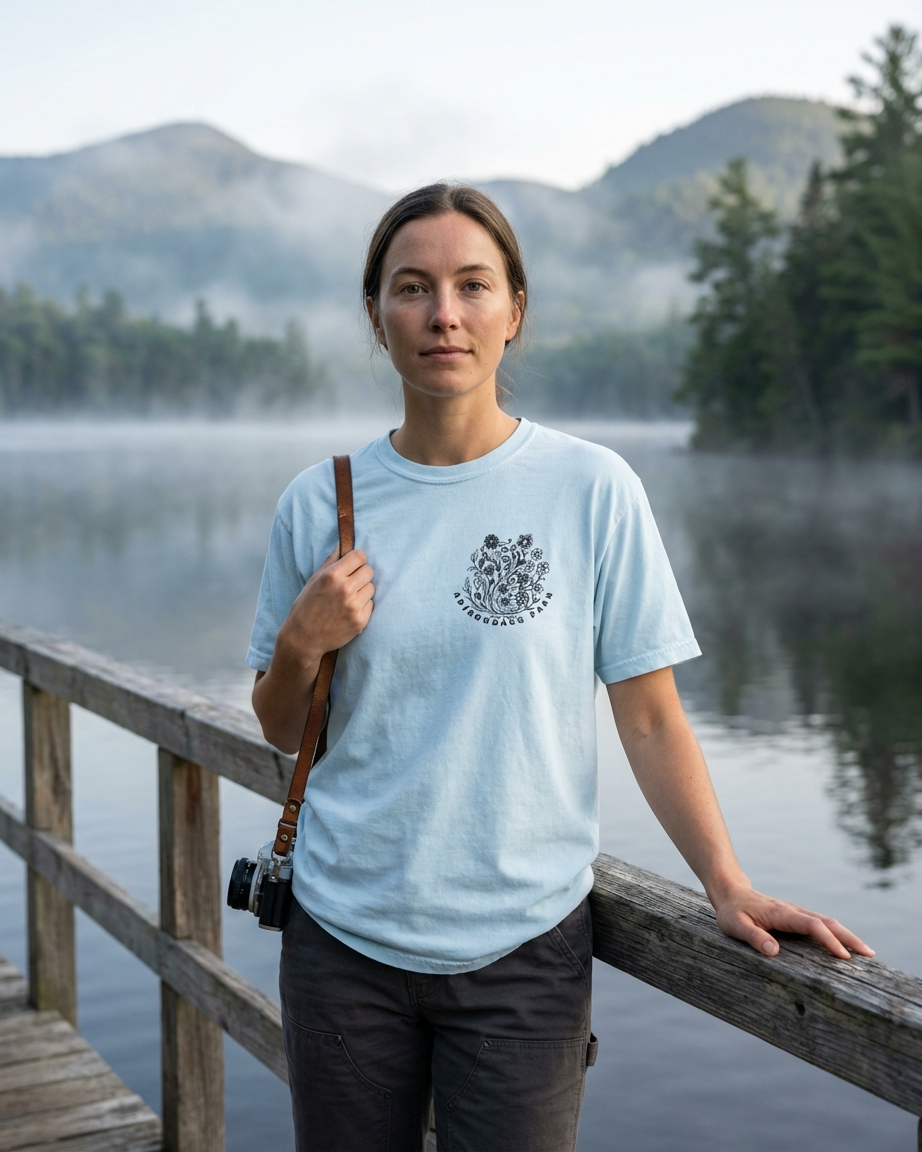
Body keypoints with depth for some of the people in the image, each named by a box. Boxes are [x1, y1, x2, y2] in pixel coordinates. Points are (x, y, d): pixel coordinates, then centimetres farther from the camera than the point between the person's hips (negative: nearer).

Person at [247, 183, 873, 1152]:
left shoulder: (591, 489, -6)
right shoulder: (319, 503, 0)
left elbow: (649, 717, -4)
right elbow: (281, 732, 9)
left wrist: (727, 884, -13)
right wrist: (301, 645, -10)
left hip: (523, 947, -2)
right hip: (344, 936, 2)